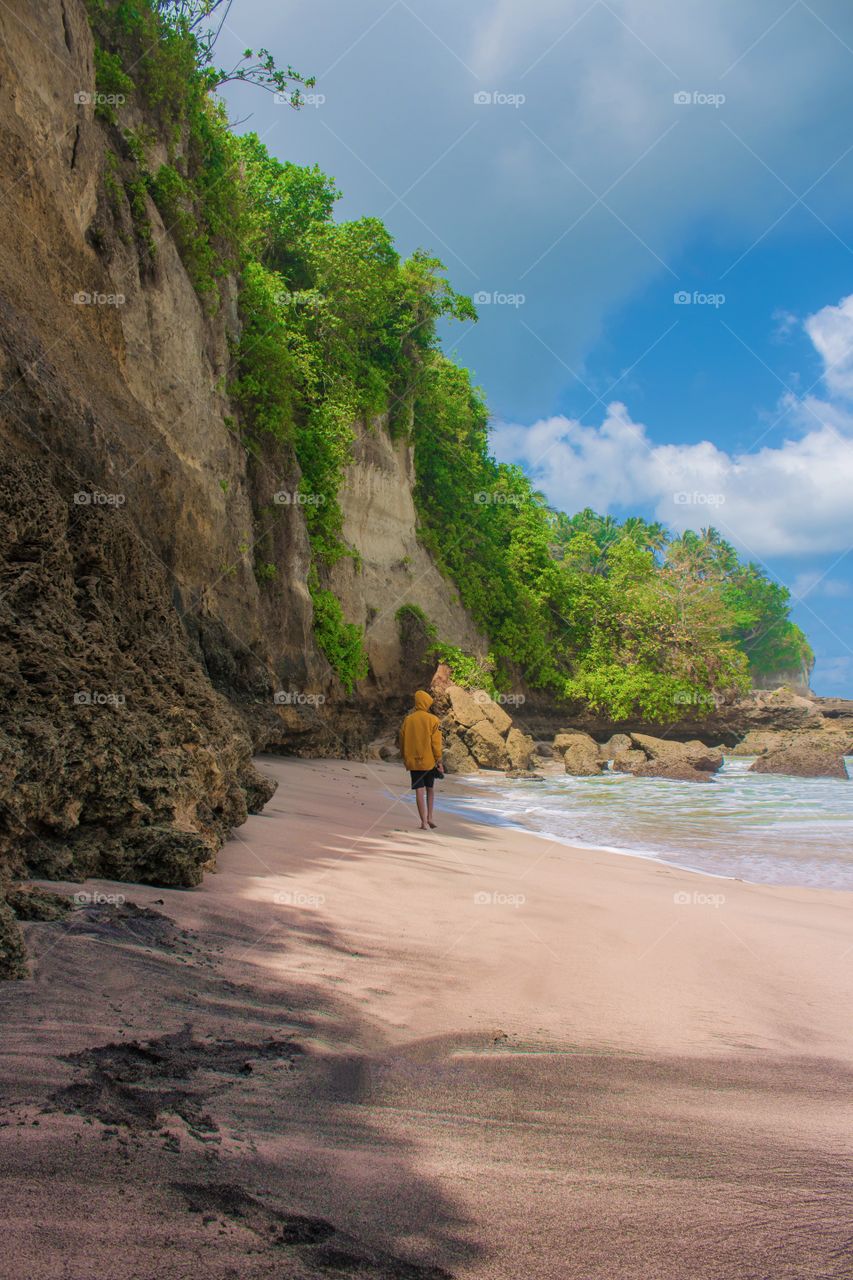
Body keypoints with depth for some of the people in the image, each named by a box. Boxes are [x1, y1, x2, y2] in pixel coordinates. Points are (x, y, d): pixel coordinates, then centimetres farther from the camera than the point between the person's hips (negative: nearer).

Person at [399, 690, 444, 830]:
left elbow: (402, 741, 8)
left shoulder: (407, 720, 3)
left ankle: (424, 822, -4)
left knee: (419, 791, 0)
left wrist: (405, 759, 19)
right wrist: (439, 761, -4)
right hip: (429, 760, -1)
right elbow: (436, 743, -8)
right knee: (429, 789, 16)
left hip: (413, 760, 1)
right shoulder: (433, 720, -5)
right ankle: (429, 818, 10)